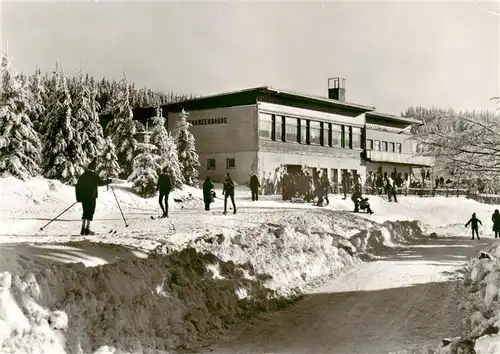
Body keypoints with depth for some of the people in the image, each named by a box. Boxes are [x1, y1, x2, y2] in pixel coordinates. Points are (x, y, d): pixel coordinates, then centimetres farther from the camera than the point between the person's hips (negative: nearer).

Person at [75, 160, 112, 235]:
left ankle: (83, 229, 11)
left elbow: (77, 186, 11)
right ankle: (87, 229, -8)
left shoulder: (82, 176, 11)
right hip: (91, 197, -6)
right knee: (90, 212, -1)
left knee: (85, 212, 15)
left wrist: (78, 197, 15)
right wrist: (108, 181, 6)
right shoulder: (94, 175, -8)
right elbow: (100, 182, -10)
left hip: (83, 197, 6)